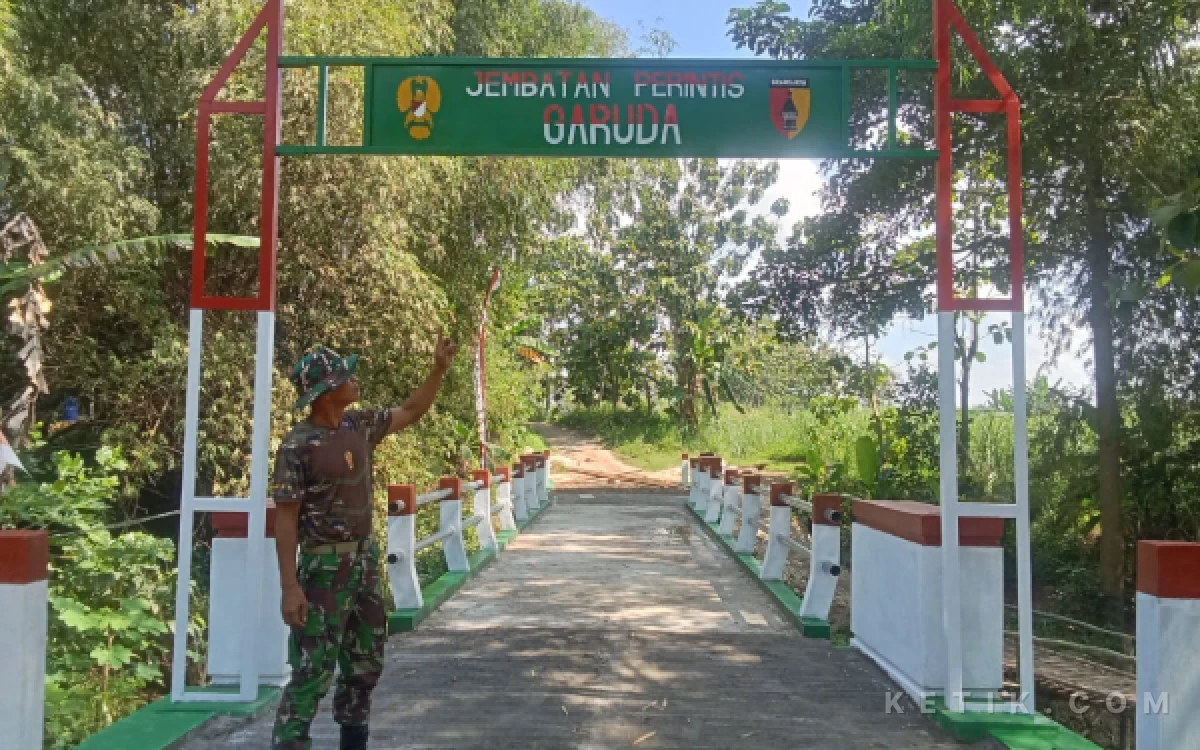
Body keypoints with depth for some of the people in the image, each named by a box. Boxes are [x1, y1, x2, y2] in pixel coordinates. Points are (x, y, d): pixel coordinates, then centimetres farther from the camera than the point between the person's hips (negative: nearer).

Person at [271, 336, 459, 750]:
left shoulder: (359, 426, 2)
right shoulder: (297, 446, -17)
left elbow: (411, 411, 16)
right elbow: (285, 519, -17)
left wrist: (439, 369, 7)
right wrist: (290, 587, -21)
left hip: (366, 560, 8)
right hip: (325, 567, -8)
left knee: (365, 665, 19)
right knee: (313, 672, -4)